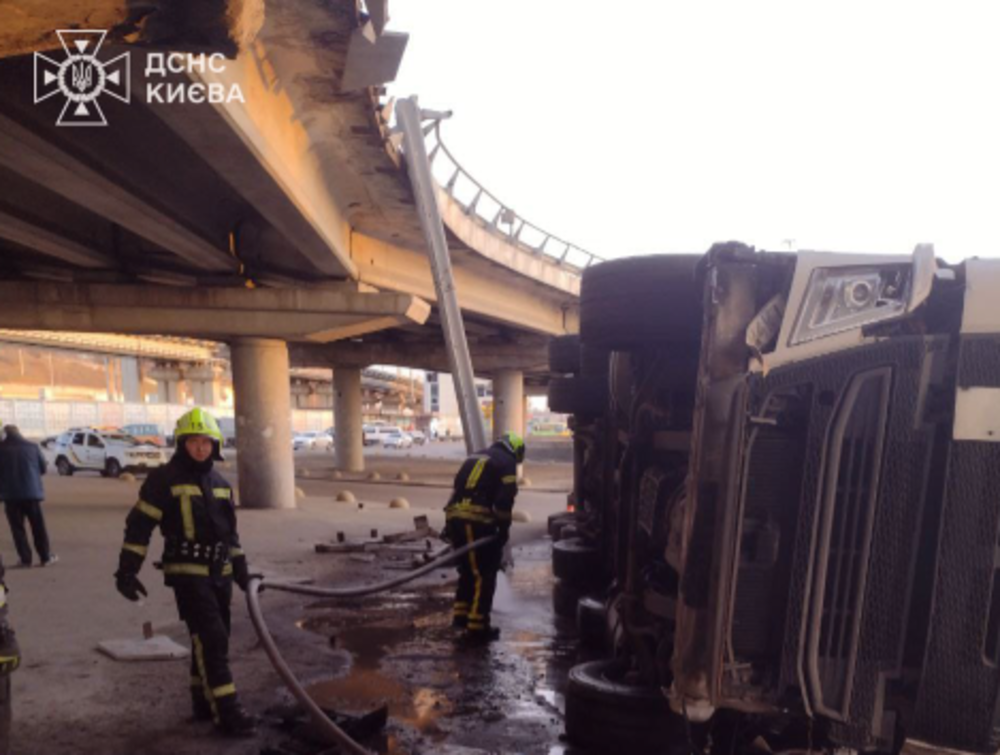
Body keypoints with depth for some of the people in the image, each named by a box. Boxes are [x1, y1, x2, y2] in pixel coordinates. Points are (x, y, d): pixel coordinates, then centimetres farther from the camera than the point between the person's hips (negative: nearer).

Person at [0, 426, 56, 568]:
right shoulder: (32, 447, 1)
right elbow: (43, 468, 7)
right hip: (31, 492, 1)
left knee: (17, 527, 6)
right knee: (38, 526, 9)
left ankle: (25, 559, 4)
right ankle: (45, 557, 11)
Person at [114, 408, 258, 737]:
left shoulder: (221, 484, 10)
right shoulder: (165, 479, -9)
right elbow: (138, 525, -9)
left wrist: (242, 572, 19)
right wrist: (127, 570, -13)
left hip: (220, 572, 7)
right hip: (187, 572, -7)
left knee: (210, 639, 15)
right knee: (211, 638, -10)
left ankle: (203, 701, 29)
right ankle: (226, 711, -4)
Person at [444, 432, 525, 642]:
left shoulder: (474, 458, 27)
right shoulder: (507, 462, 5)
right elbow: (504, 498, -8)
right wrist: (504, 527, -2)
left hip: (455, 517, 8)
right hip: (477, 521, -7)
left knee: (468, 570, 22)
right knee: (484, 575, 1)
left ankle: (461, 615, 25)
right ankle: (477, 627, 2)